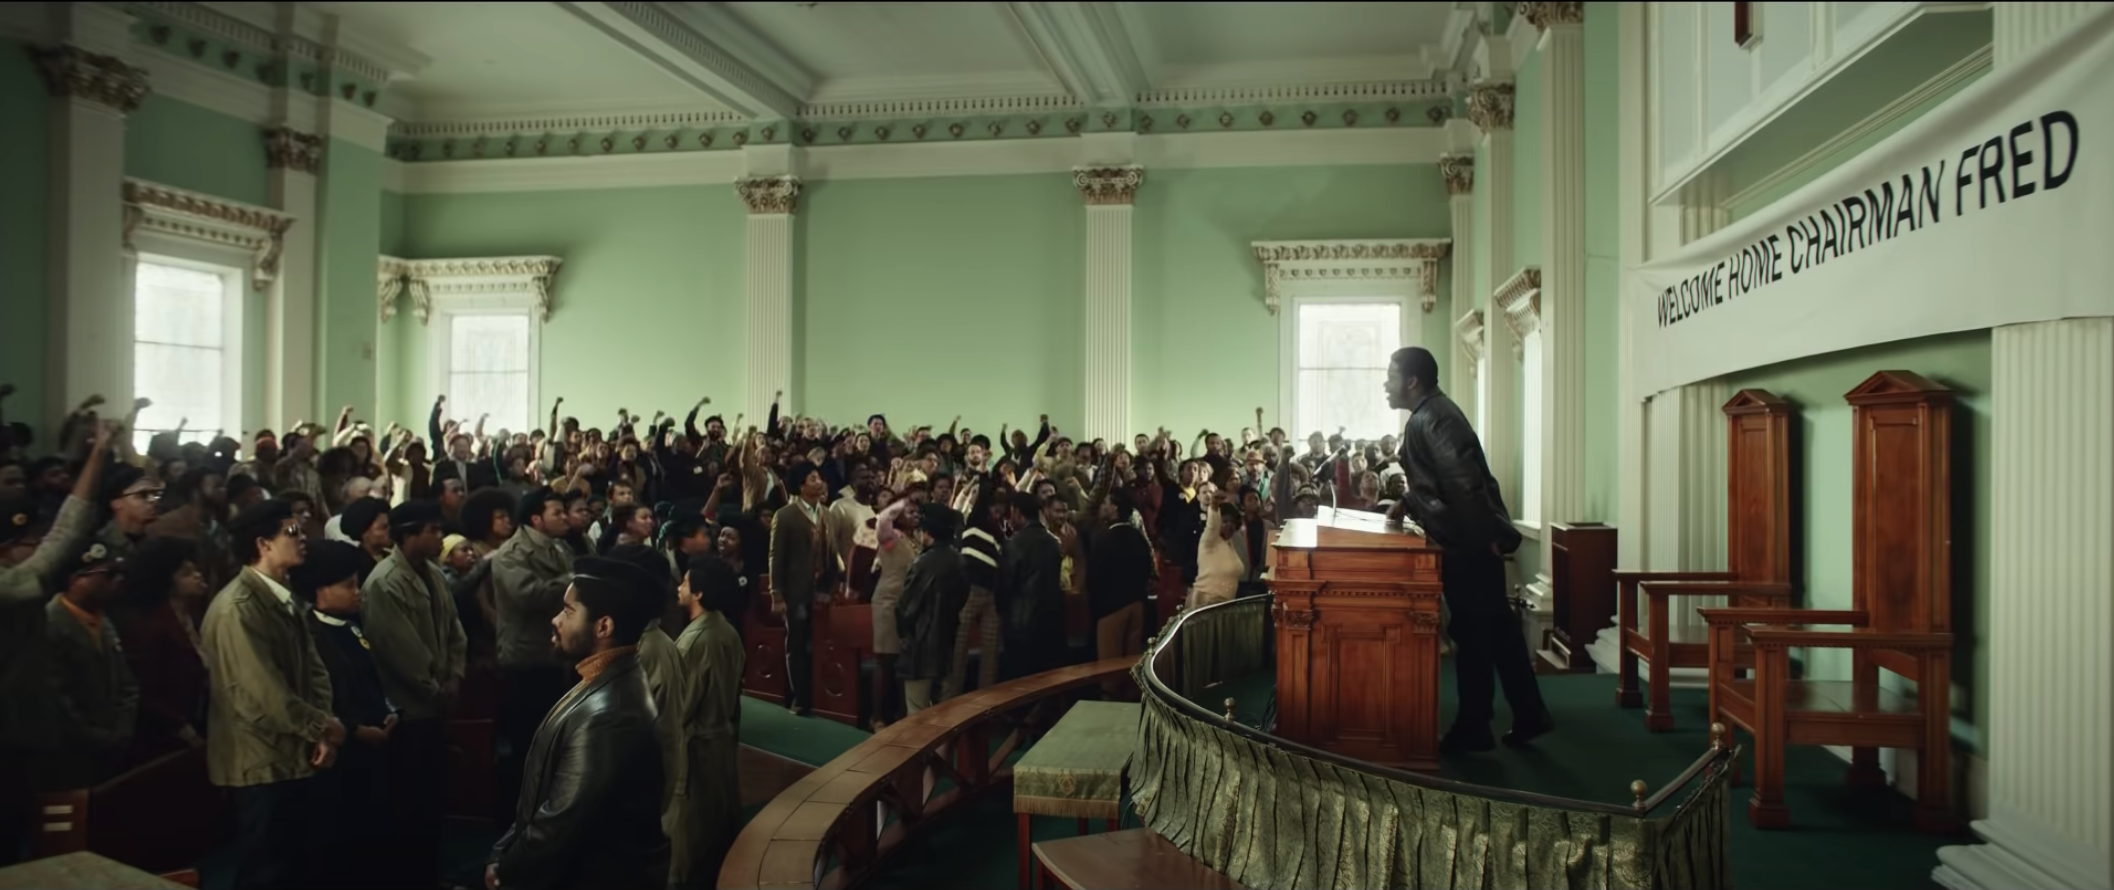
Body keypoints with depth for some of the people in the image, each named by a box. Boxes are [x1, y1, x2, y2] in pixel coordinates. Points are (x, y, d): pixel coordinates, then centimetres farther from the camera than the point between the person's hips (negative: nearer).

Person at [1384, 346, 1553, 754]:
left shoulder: (1429, 419, -18)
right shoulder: (1432, 413, 14)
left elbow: (1464, 482, -25)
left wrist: (1484, 535, -22)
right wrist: (1408, 504, 15)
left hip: (1467, 543, -10)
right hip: (1475, 539, 10)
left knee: (1471, 634, 0)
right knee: (1495, 627, 14)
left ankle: (1473, 729, 11)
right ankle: (1530, 716, 23)